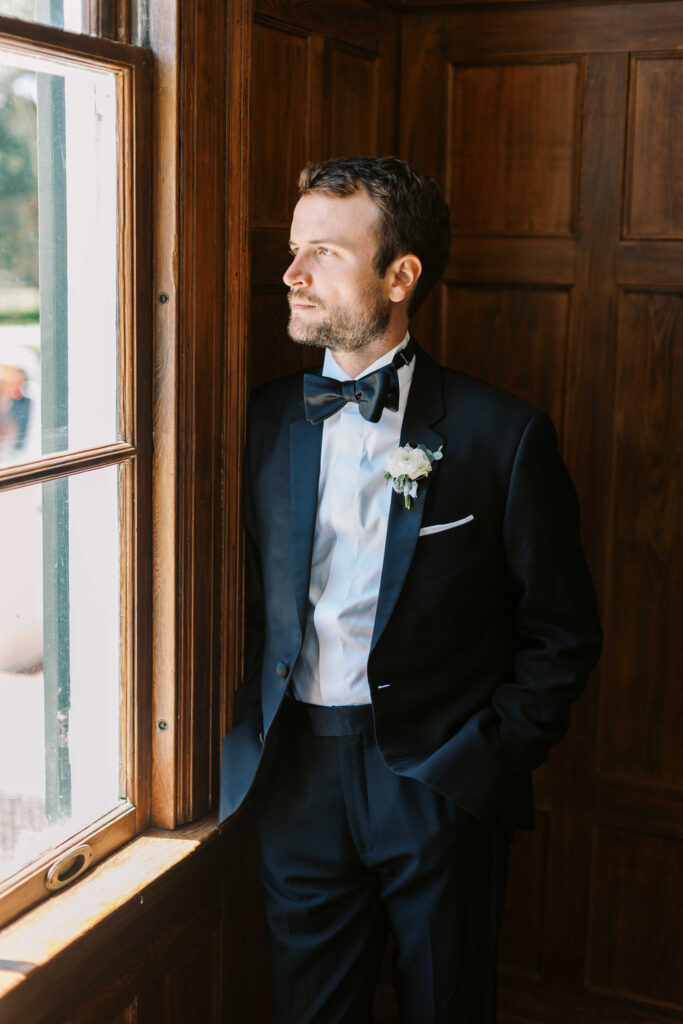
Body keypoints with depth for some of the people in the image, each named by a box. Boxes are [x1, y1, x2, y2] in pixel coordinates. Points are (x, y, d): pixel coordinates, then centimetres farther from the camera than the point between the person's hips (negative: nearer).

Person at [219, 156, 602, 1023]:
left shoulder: (501, 434, -6)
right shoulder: (263, 422, 3)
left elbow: (560, 633, -1)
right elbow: (243, 596, 8)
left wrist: (492, 755, -7)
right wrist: (249, 739, -2)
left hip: (438, 782, -2)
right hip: (296, 779, 3)